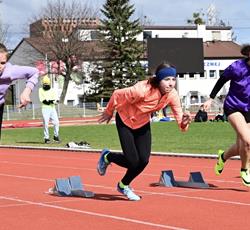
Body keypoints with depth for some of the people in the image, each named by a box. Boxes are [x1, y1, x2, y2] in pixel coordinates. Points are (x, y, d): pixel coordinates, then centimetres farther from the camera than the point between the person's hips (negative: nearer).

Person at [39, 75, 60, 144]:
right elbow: (41, 99, -8)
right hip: (45, 109, -2)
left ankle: (56, 136, 10)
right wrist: (51, 100, -14)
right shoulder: (41, 90, 5)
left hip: (52, 108, 3)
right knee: (46, 124, -6)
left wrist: (47, 100, -19)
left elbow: (55, 99, -2)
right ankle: (46, 138, 1)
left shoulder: (52, 90, 11)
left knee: (56, 122, -5)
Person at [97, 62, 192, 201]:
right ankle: (107, 157, 23)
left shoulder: (172, 95, -22)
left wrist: (184, 122, -42)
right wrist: (109, 112, -6)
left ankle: (123, 186, 26)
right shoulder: (142, 90, -38)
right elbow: (117, 94, -22)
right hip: (125, 121, -5)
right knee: (133, 162, -11)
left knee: (144, 161, -4)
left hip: (143, 124, 5)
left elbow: (180, 122, -18)